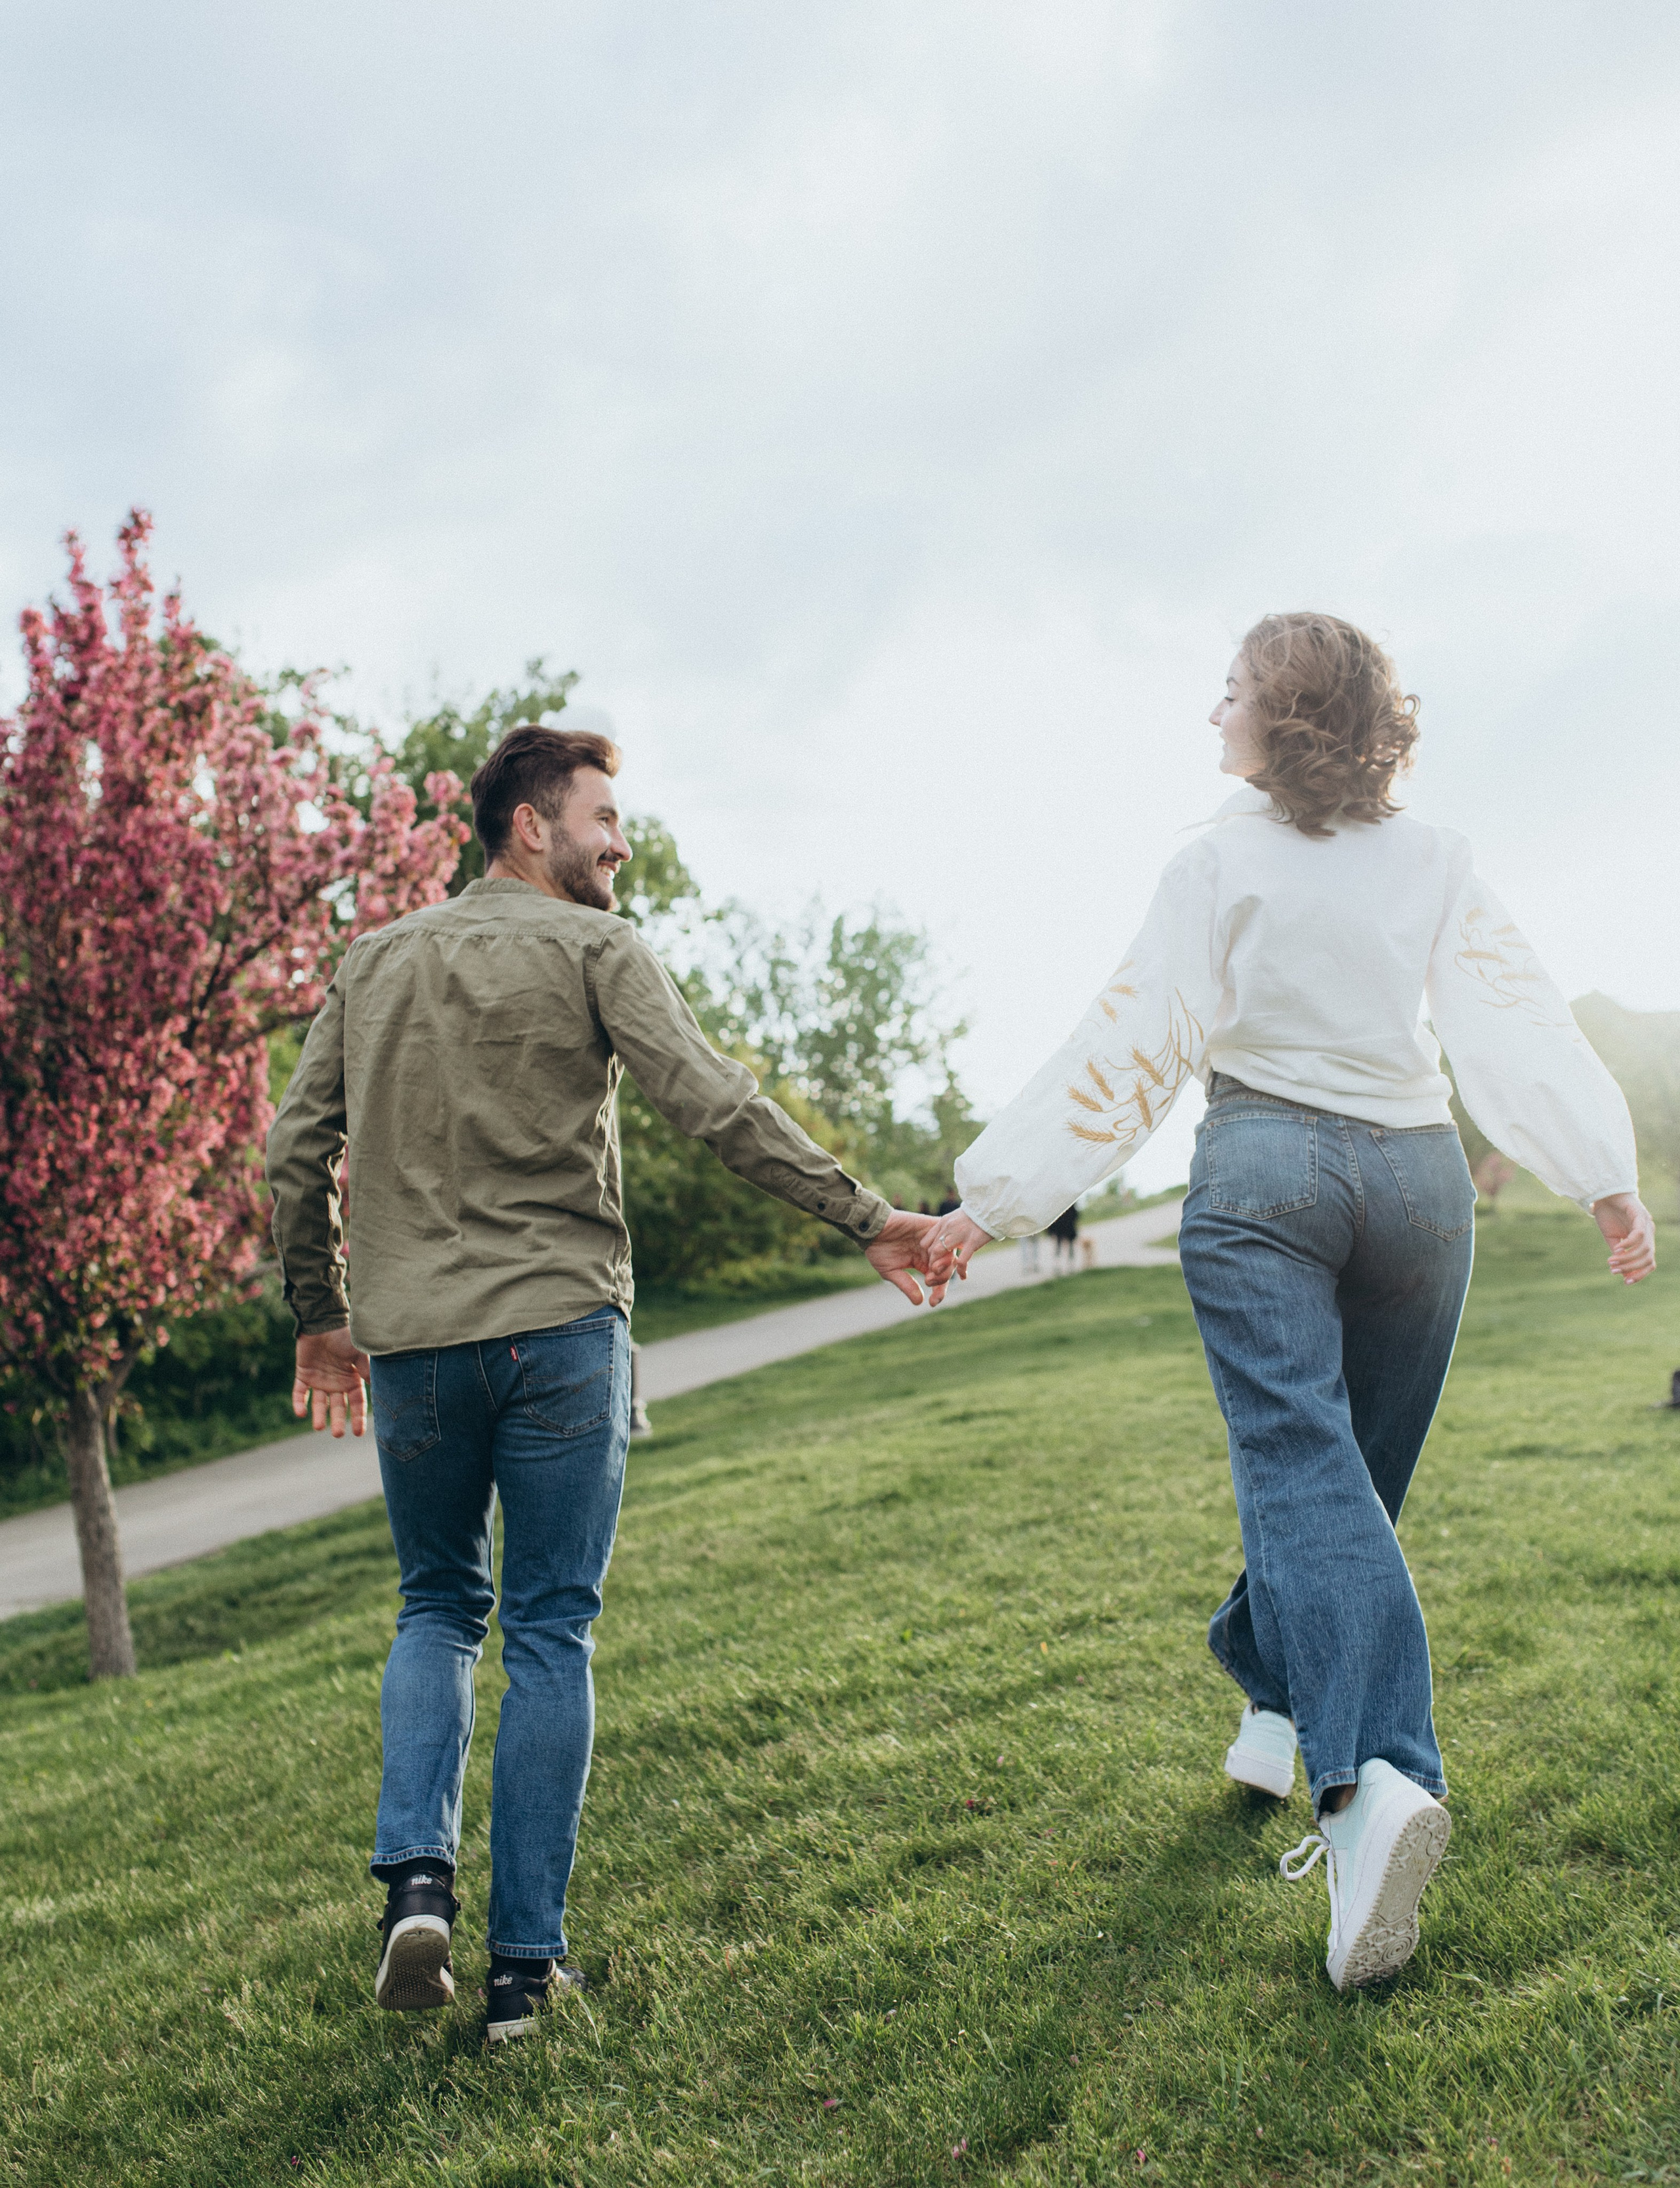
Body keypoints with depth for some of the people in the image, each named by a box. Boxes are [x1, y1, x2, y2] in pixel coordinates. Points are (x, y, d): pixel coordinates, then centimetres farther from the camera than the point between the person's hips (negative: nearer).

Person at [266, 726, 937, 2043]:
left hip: (410, 1341, 4)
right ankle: (526, 1962, 8)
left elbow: (298, 1155, 12)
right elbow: (716, 1104, -12)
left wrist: (321, 1316, 21)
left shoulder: (375, 963, 14)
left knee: (438, 1610, 20)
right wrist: (868, 1219, -11)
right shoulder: (594, 949, 0)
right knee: (550, 1634, 4)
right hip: (558, 1329, -4)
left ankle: (417, 1877, 2)